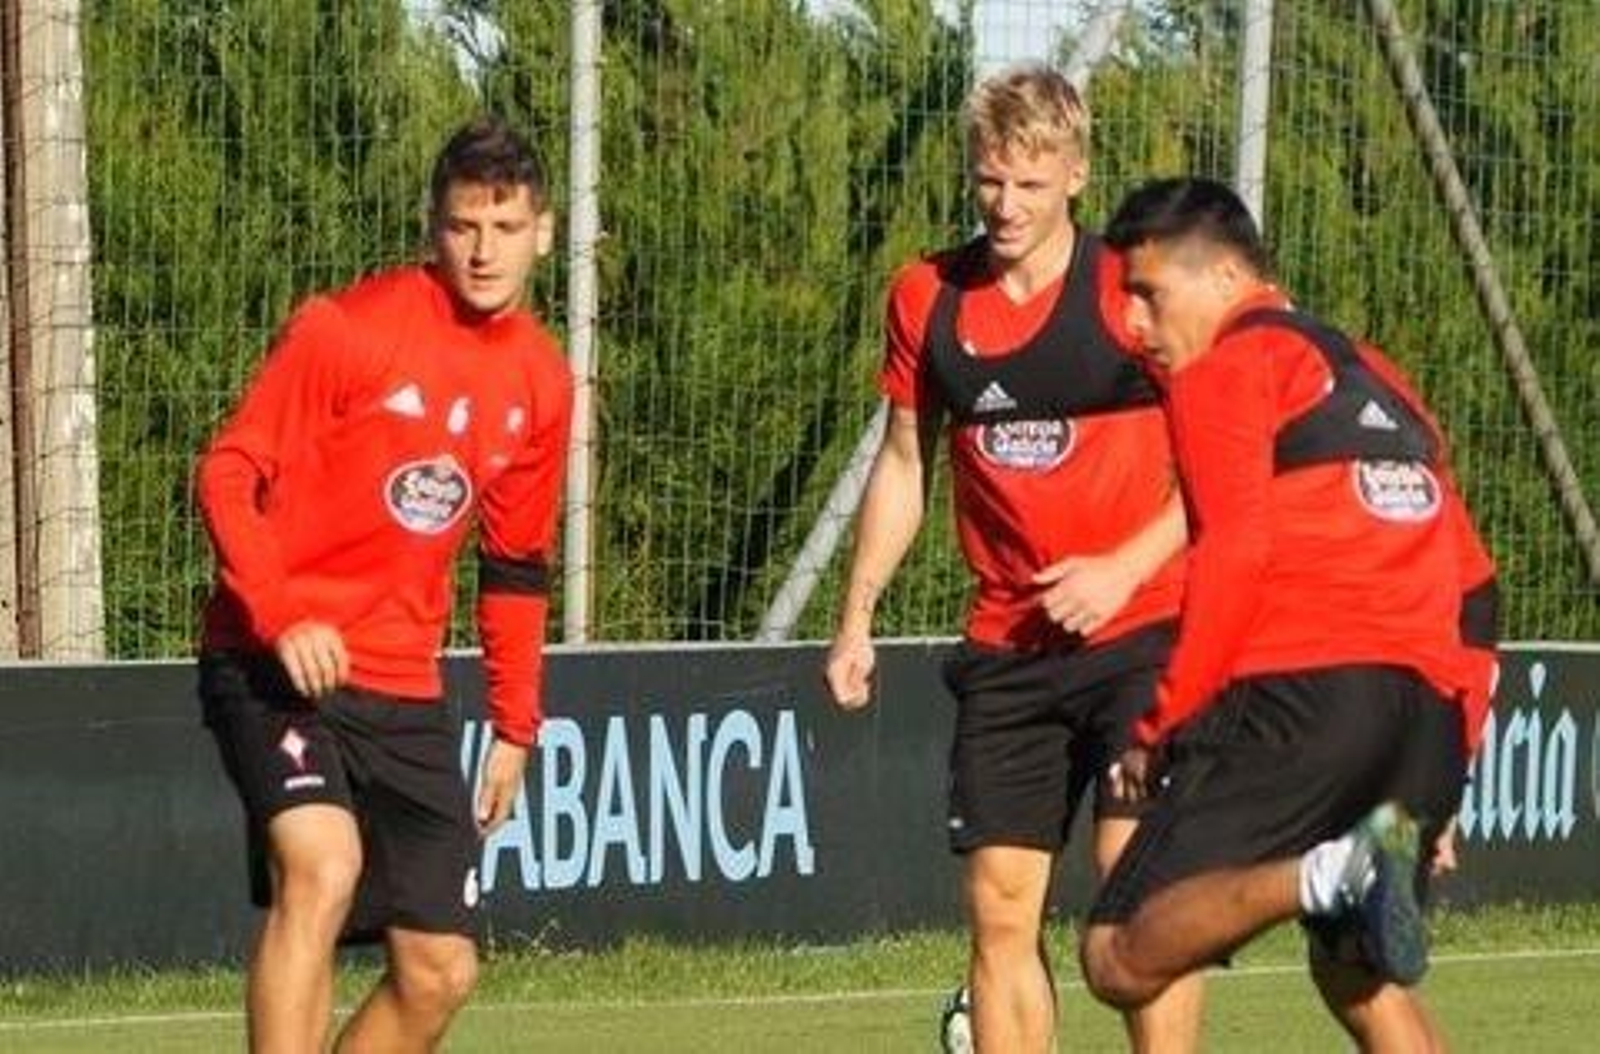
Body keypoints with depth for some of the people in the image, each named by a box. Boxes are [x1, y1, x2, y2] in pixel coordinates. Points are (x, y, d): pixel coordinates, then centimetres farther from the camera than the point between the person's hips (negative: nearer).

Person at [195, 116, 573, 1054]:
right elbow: (229, 473, -11)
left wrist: (515, 725, 16)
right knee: (322, 867, -32)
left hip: (404, 692, 6)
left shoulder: (543, 383, 9)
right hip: (276, 663, -6)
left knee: (441, 971, 2)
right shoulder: (346, 328, -11)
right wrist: (280, 617, -25)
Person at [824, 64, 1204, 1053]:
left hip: (1141, 632, -4)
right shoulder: (928, 298, 5)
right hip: (1007, 650, 4)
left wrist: (1126, 567, -17)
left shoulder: (1132, 292, -8)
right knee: (1001, 909, 1)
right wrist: (858, 617, 11)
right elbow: (905, 463, 17)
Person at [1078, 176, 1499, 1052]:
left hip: (1305, 684, -7)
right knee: (1357, 975, 18)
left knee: (1122, 959, -10)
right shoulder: (1376, 378, 29)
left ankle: (1327, 876, -34)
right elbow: (1470, 580, 26)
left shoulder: (1223, 369, 5)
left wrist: (1159, 730, -6)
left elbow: (1235, 552, -10)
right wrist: (1439, 774, 27)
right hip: (1438, 704, 8)